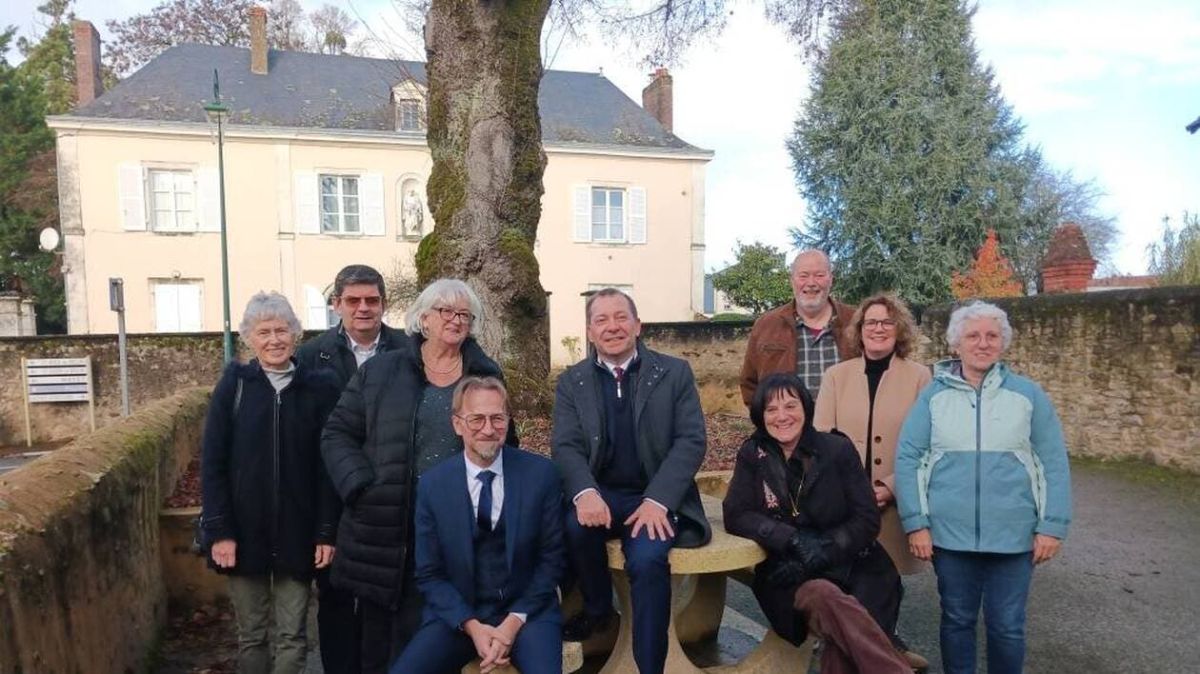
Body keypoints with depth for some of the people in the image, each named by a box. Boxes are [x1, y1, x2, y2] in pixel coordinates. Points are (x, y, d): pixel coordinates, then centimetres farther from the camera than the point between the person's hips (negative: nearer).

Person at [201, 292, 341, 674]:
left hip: (297, 532, 0)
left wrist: (326, 531, -6)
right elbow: (212, 462, -3)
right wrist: (220, 530, -9)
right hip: (244, 529, 0)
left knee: (292, 636, 8)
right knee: (251, 634, 14)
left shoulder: (320, 388, -3)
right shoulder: (233, 385, -2)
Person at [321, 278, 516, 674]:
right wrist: (360, 487, -9)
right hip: (386, 529, 0)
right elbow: (337, 434, 3)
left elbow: (504, 444, 12)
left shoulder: (487, 377, 6)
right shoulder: (379, 371, 3)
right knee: (381, 634, 12)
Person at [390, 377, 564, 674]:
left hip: (527, 609, -1)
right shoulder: (432, 484, -4)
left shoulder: (541, 473, -7)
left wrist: (515, 621, -11)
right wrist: (471, 626, -11)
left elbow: (551, 558, -1)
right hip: (457, 613, 2)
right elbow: (429, 574, 1)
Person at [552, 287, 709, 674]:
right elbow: (565, 446, -4)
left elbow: (691, 441, -6)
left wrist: (657, 501, -21)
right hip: (599, 495, 2)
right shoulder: (571, 382, 7)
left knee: (647, 558, -29)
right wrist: (585, 493, -26)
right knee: (576, 526, -29)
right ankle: (597, 609, 1)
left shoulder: (675, 373, 2)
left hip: (655, 498, -2)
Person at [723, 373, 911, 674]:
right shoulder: (751, 456, 2)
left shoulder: (838, 449, 0)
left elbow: (867, 520, -2)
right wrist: (794, 540, -20)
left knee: (841, 641, -31)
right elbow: (736, 516, -6)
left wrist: (820, 553, -16)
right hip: (788, 575, 1)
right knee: (825, 597, -32)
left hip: (850, 567, 0)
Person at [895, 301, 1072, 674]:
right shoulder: (933, 395, -1)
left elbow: (1054, 464, 1)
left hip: (1013, 535, 0)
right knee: (957, 620, 15)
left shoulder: (1029, 395, 1)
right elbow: (908, 459, -3)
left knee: (1007, 626, 11)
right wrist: (915, 523, -9)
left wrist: (1052, 527, -5)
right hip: (949, 534, 0)